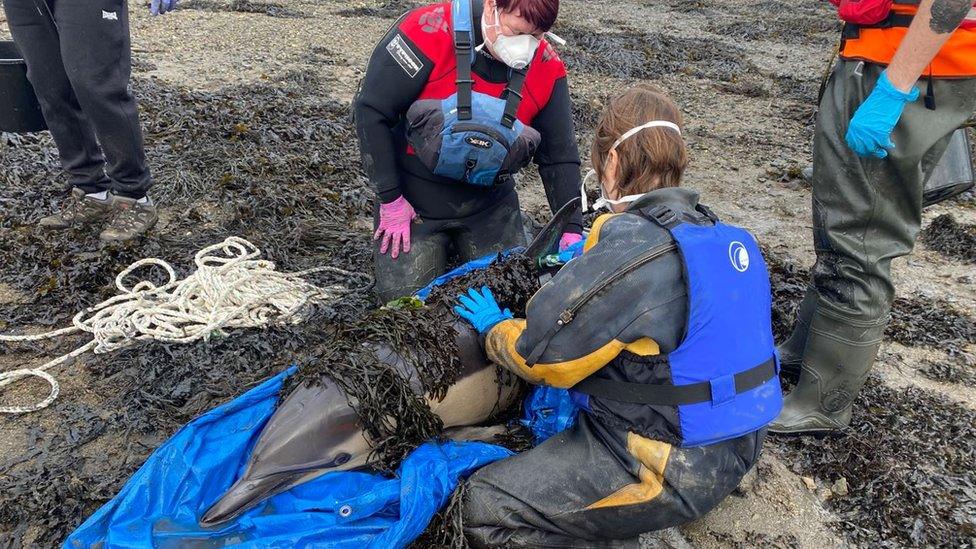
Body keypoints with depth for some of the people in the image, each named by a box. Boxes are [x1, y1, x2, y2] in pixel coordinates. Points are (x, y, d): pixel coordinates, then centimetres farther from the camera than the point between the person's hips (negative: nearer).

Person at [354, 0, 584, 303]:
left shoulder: (547, 67, -11)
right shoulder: (428, 31, -23)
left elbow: (560, 157, -4)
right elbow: (371, 112, -18)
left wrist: (572, 231, -13)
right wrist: (390, 199, -16)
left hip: (490, 204, 3)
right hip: (414, 199, -3)